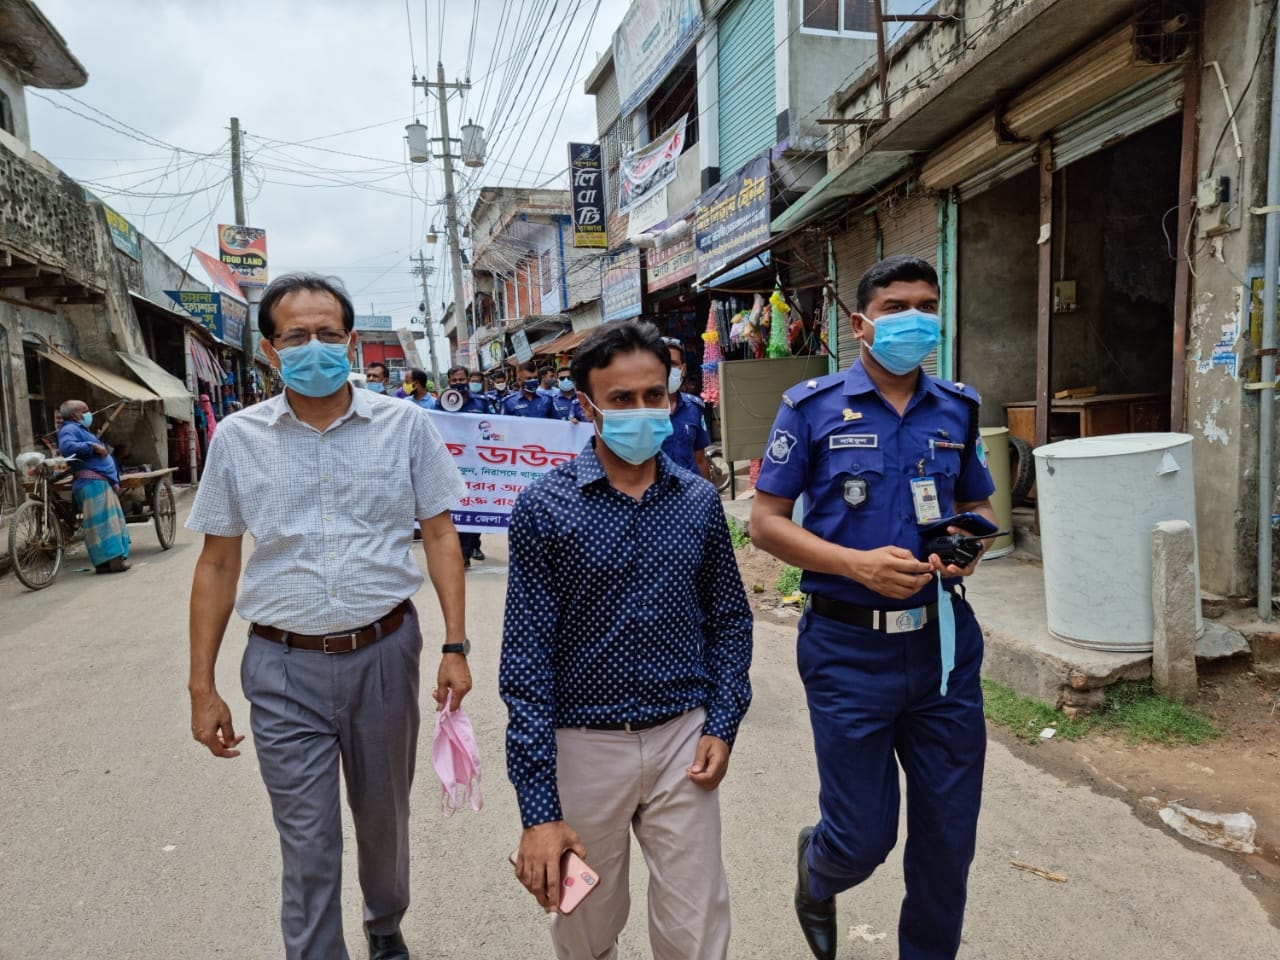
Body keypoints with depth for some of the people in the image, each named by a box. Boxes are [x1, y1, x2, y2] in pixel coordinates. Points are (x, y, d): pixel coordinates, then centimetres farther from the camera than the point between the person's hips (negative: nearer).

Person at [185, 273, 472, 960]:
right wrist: (202, 686, 3)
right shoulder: (237, 438, -1)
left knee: (385, 818, 20)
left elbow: (440, 536, 1)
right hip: (285, 668, 0)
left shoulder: (405, 425, -4)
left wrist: (455, 646, -5)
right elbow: (217, 563, 4)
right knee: (307, 845, 7)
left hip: (384, 652, 1)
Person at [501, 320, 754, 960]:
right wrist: (538, 809, -12)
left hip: (682, 738, 2)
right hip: (583, 744, -1)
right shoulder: (544, 507, -11)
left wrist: (722, 724, -2)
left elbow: (728, 619, 9)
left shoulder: (699, 502, -1)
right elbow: (527, 659, -11)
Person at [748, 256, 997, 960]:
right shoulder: (813, 407, -5)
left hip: (944, 642, 4)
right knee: (863, 839, 8)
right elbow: (766, 521, -6)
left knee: (949, 834, 14)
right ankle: (816, 869, 45)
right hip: (850, 648, -3)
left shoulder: (957, 409, 7)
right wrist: (858, 564, -19)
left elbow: (980, 507, 17)